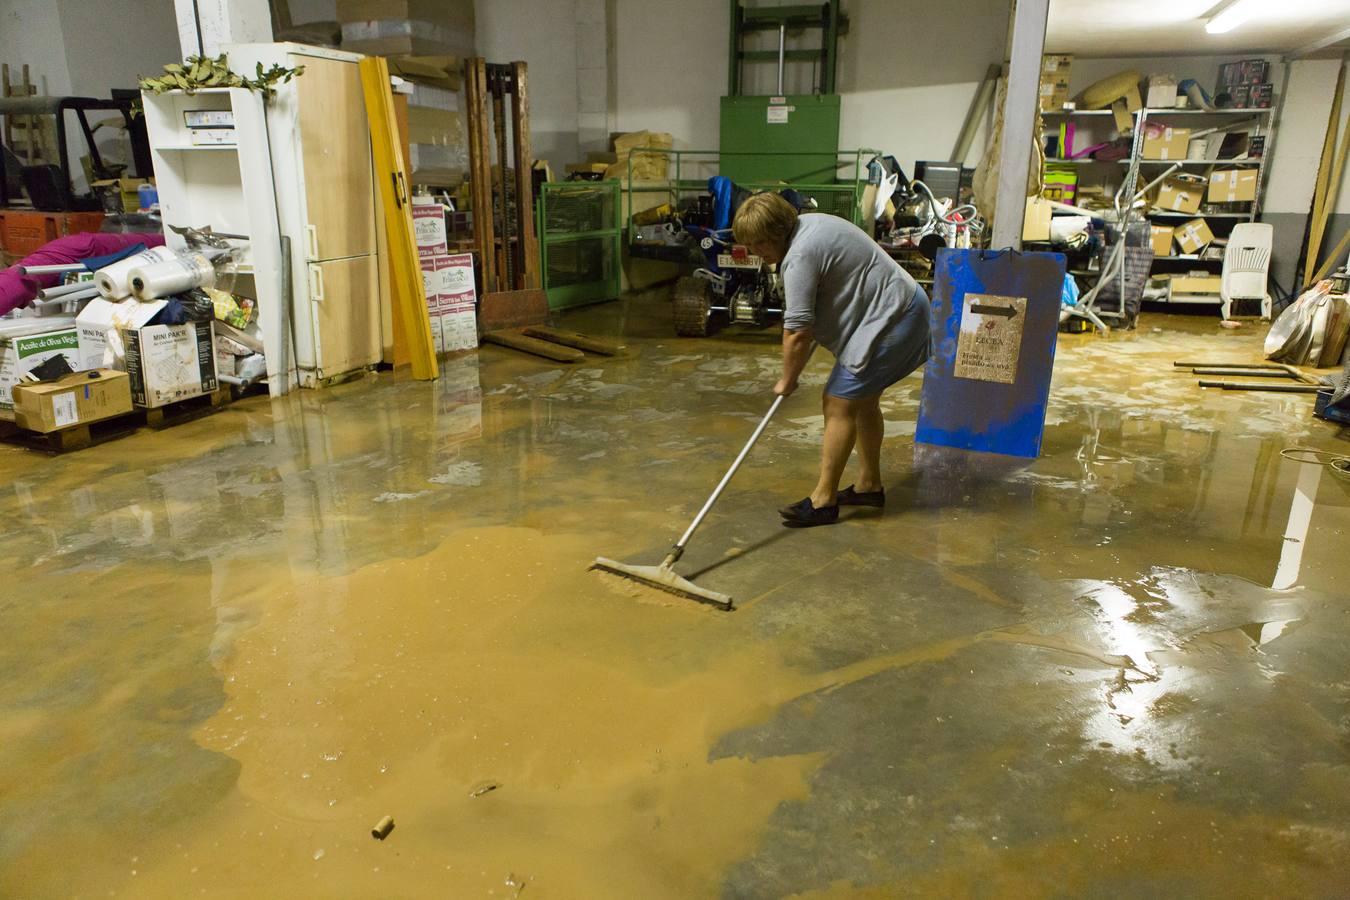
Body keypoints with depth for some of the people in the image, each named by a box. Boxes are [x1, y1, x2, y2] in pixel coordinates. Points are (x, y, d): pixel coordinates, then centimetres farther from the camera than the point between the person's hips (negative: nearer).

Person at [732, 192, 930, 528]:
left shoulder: (799, 257, -23)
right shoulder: (808, 224, 9)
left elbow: (797, 333, -24)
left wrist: (787, 380, -10)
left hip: (888, 321, -11)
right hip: (902, 309, 11)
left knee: (839, 405, -8)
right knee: (864, 399, 19)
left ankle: (823, 501, -2)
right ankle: (869, 485, 31)